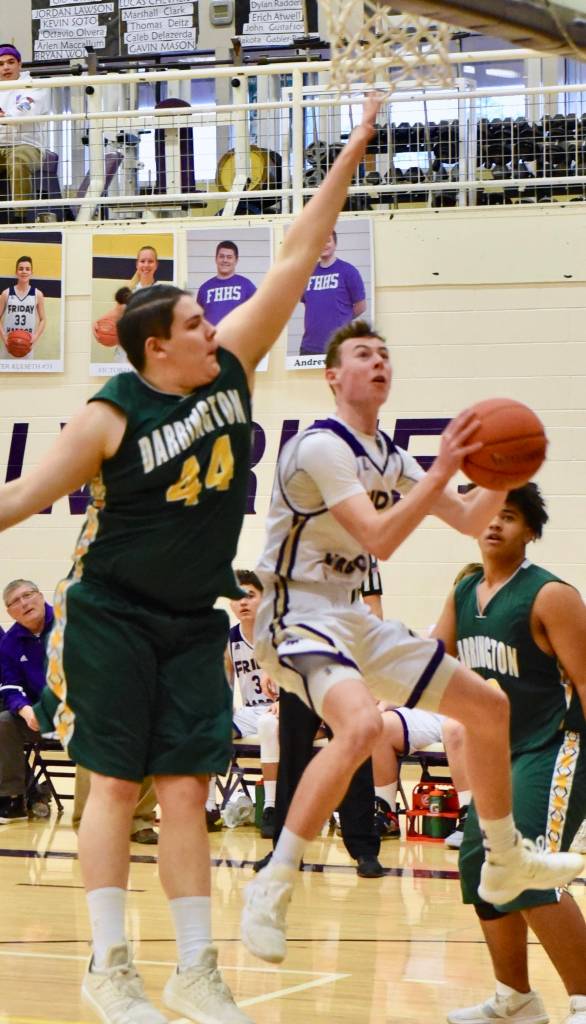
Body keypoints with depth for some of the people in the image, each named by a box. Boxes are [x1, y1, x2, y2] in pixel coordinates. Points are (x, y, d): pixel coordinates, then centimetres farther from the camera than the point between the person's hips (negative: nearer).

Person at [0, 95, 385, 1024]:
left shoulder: (229, 367, -1)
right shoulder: (111, 418, -15)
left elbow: (295, 261, 0)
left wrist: (350, 158, 0)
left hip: (194, 623, 5)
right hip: (112, 618, -5)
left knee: (185, 791, 3)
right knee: (116, 784, -3)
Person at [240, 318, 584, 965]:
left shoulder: (390, 458, 10)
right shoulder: (322, 446, -17)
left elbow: (471, 521, 15)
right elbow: (379, 539, -28)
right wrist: (441, 470, -27)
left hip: (351, 619, 9)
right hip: (296, 615, -9)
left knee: (489, 707, 12)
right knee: (360, 725, -37)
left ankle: (505, 862, 28)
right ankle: (271, 889, -29)